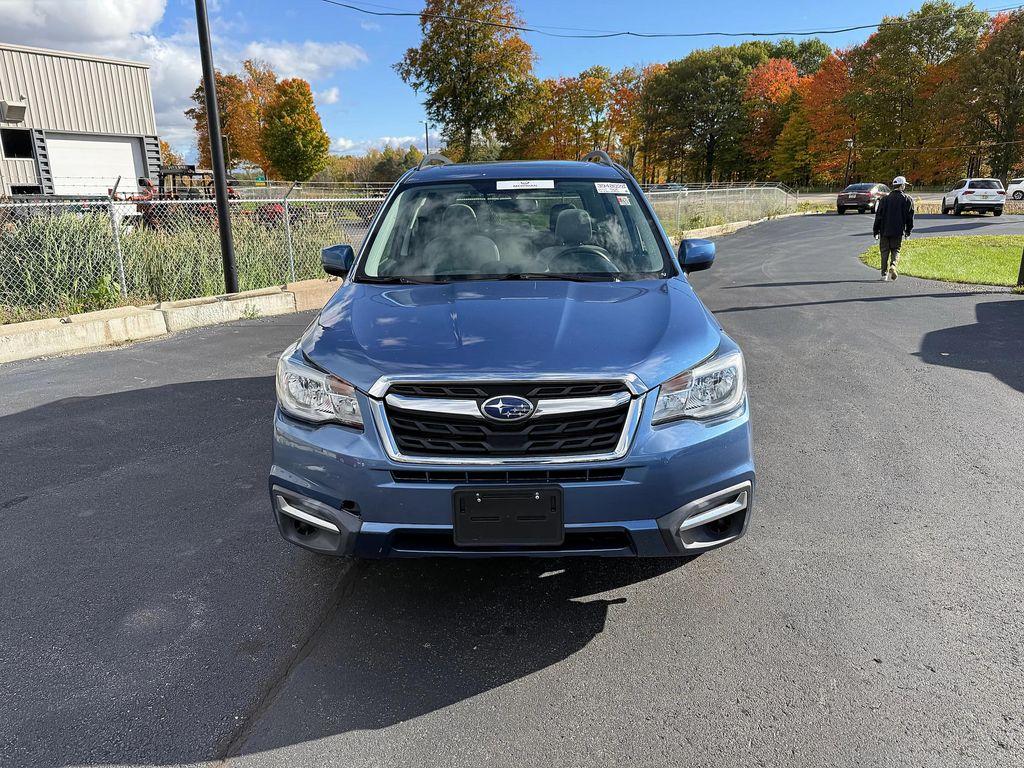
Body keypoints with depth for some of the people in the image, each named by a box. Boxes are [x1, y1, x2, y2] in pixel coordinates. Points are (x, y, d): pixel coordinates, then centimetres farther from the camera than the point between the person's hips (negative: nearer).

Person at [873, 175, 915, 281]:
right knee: (896, 251, 9)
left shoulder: (885, 199, 2)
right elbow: (910, 216, 3)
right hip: (899, 231, -1)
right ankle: (893, 265, -18)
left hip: (885, 230, 1)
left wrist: (876, 231, 6)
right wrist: (908, 231, 12)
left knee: (885, 252, 8)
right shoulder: (907, 199, 1)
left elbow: (878, 216, 1)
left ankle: (884, 274, 6)